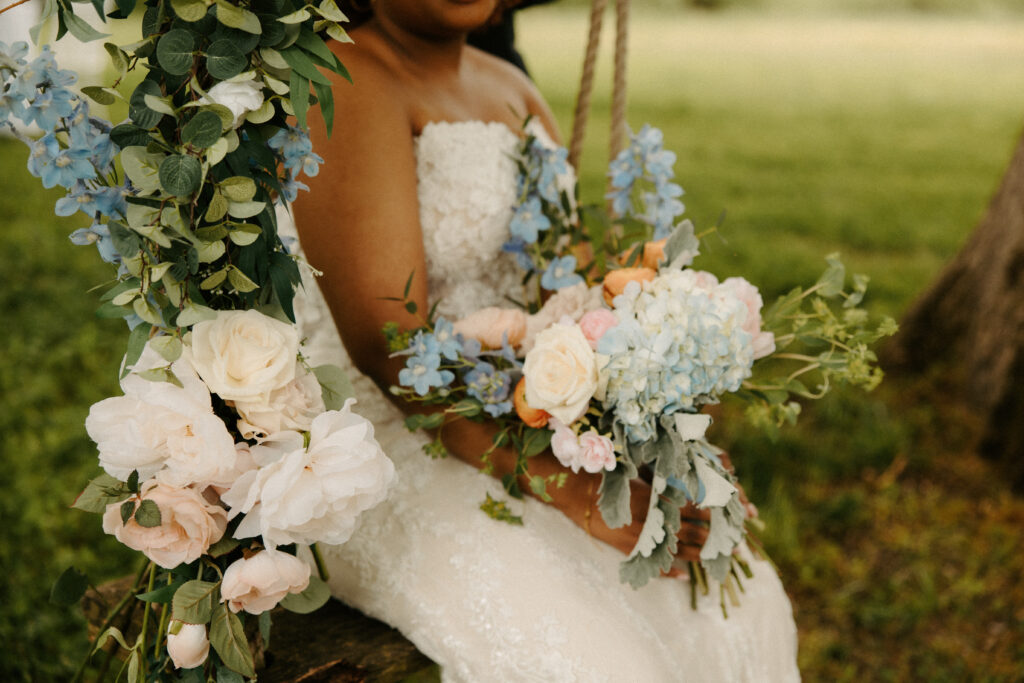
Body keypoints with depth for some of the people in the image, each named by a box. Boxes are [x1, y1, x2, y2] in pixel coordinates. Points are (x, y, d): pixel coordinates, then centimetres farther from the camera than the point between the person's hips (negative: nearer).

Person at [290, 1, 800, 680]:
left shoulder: (512, 88, 11)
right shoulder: (350, 86, -15)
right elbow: (387, 346, -23)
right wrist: (577, 493, -24)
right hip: (390, 446, -7)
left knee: (744, 606, -1)